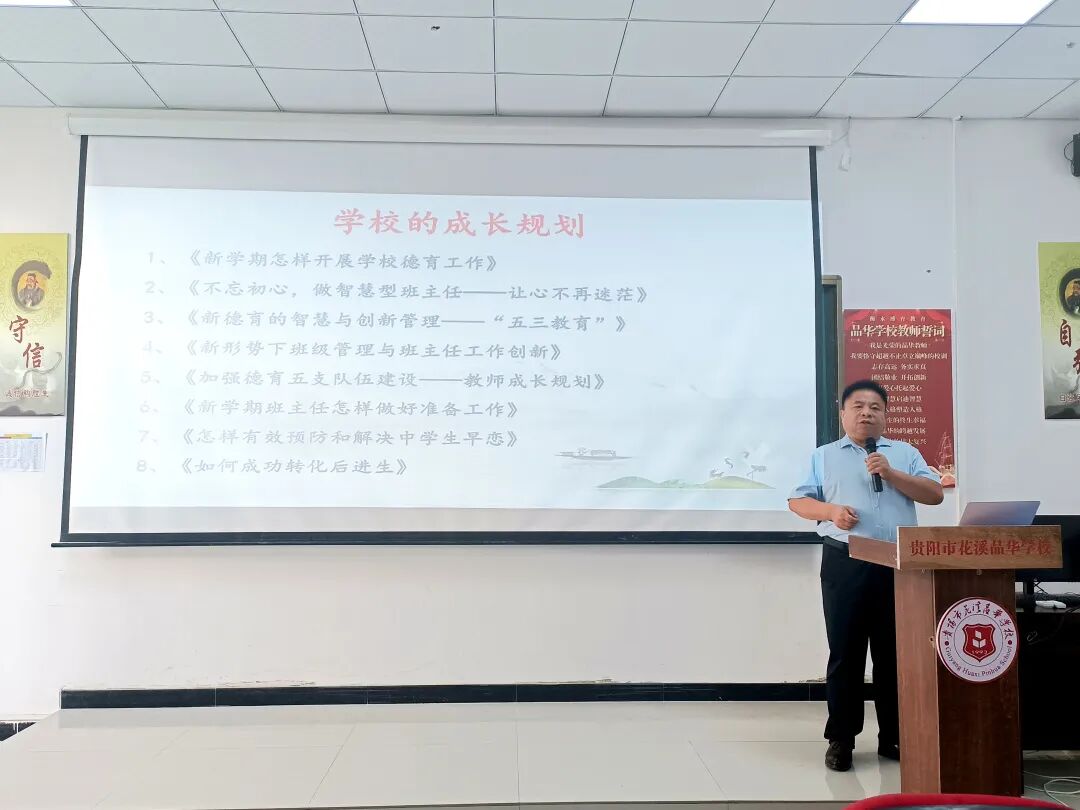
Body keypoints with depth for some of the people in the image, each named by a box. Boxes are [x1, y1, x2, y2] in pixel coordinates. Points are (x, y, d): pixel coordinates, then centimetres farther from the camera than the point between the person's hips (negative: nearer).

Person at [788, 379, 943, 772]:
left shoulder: (905, 453, 15)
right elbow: (797, 500, 8)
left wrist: (892, 474, -8)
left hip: (898, 564, 1)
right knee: (845, 652, 2)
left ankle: (894, 736, 20)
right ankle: (841, 739, 11)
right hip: (845, 564, -1)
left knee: (894, 652, 7)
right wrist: (831, 511, -11)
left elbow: (935, 494, 5)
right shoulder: (824, 456, 12)